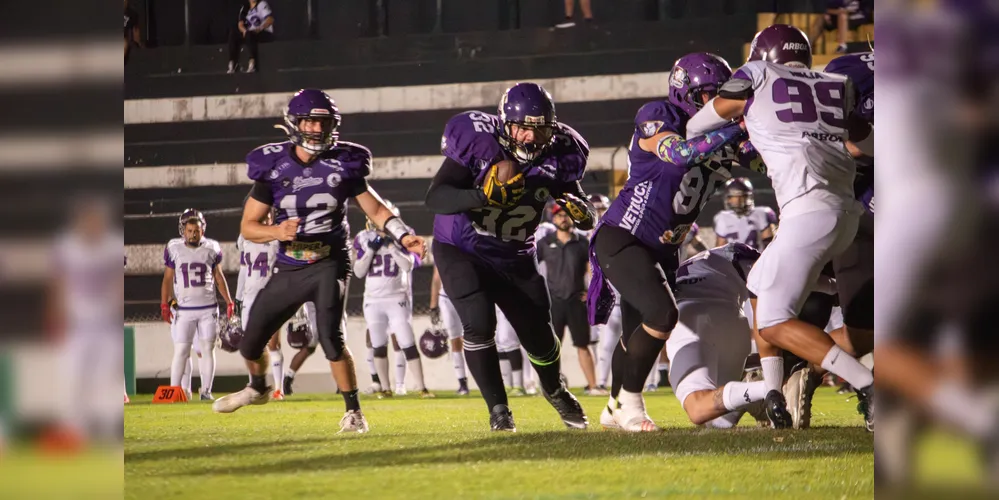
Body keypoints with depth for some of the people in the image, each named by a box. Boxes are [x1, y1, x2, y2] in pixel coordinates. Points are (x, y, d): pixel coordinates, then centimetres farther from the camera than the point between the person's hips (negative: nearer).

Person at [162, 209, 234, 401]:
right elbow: (168, 278, 6)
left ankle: (206, 391, 9)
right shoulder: (174, 249, -1)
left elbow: (218, 276, 12)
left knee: (208, 349, 2)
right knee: (181, 350, -4)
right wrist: (165, 303, -1)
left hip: (208, 308, 1)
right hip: (183, 309, -1)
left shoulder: (212, 248, 2)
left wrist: (228, 301, 9)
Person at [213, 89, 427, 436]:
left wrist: (404, 236, -13)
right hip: (288, 269, 3)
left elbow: (375, 209, 3)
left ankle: (353, 411, -8)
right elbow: (248, 226, -2)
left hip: (329, 264, -3)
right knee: (250, 343, 11)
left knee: (330, 337, -23)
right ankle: (258, 388, 44)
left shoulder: (343, 163, -6)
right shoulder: (273, 167, -5)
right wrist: (277, 232, -22)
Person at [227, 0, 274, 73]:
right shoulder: (245, 8, 14)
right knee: (233, 34, -11)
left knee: (249, 34, -36)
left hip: (266, 33, -7)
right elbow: (240, 24, 6)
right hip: (250, 33, 7)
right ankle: (232, 64, -19)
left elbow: (270, 19, -17)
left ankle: (253, 62, -40)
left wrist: (260, 28, -32)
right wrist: (244, 30, -18)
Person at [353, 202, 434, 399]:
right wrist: (372, 249, -12)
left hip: (397, 300, -2)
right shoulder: (364, 239, 2)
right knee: (379, 346, 6)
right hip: (373, 301, 2)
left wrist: (391, 245, -19)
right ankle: (385, 388, 14)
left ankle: (422, 388, -7)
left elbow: (408, 266, -15)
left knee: (408, 345, -7)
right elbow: (359, 272, -2)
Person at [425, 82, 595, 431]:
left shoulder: (558, 156, -12)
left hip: (515, 258, 3)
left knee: (539, 335, 5)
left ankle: (554, 390, 39)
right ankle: (497, 409, -7)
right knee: (480, 323, -24)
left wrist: (578, 210, -28)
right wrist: (483, 195, -43)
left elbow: (587, 218, -3)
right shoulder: (478, 142, -24)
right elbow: (435, 199, -27)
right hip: (461, 250, -3)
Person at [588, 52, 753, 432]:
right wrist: (737, 129, -36)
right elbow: (680, 153, -33)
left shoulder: (713, 134, 7)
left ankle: (616, 407, 38)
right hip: (620, 240, -8)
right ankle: (629, 403, -9)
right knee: (662, 315, -23)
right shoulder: (657, 119, -15)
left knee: (637, 335, 18)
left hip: (660, 251, 8)